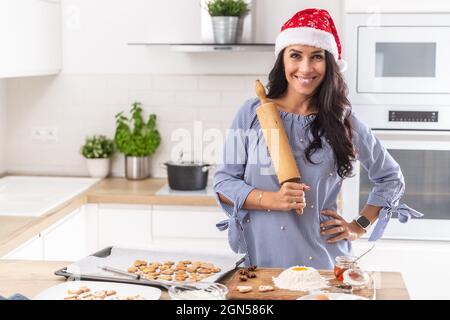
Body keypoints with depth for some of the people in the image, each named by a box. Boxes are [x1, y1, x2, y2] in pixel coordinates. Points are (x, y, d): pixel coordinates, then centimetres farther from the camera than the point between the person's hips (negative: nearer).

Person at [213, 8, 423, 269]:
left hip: (325, 260, 1)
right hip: (264, 260, 0)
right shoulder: (252, 113, -1)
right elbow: (223, 183, -1)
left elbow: (391, 178, 13)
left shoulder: (343, 121, 1)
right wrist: (271, 200, -17)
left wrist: (359, 227, 5)